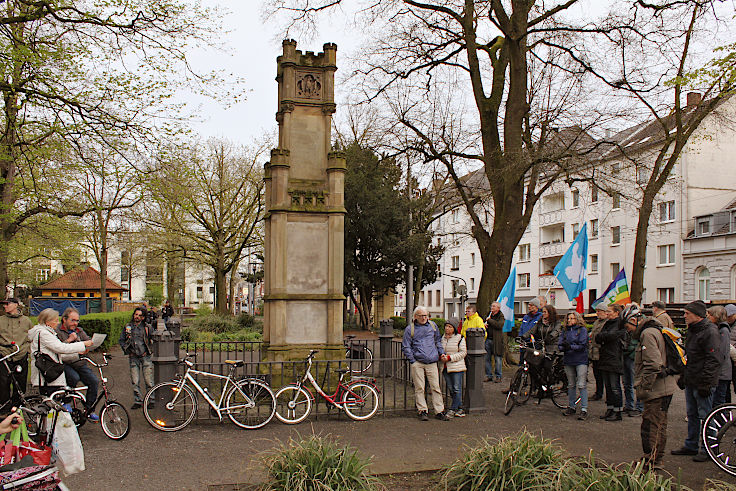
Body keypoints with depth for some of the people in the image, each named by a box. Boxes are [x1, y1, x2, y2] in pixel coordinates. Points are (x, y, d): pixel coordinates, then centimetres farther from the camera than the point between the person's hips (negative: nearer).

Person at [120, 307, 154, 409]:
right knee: (135, 382, 2)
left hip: (145, 357, -2)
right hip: (133, 358, 2)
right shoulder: (127, 327, 8)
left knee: (148, 381, -3)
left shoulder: (147, 327, 2)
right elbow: (121, 340, 14)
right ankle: (138, 401, 13)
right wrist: (127, 351, 3)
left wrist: (151, 350, -1)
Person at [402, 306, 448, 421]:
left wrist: (442, 352, 14)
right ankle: (422, 411, 9)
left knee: (435, 387, 1)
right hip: (417, 363, -2)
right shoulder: (410, 329, 1)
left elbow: (438, 340, 25)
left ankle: (439, 411, 7)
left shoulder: (433, 325, 12)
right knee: (419, 388, 0)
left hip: (432, 362, 2)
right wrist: (413, 361, -3)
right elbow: (406, 347, 3)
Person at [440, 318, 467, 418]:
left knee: (457, 389, -4)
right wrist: (440, 356, -4)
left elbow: (463, 352, -9)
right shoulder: (442, 338, 11)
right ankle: (460, 408, 19)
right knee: (451, 389, 8)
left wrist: (449, 357, -16)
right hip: (445, 367, 5)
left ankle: (452, 409, 3)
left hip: (456, 367, -5)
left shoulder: (460, 338, -5)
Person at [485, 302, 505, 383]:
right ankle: (488, 375, 14)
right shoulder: (489, 315, 18)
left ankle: (498, 376, 5)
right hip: (488, 339, 6)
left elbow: (499, 325, -19)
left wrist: (489, 320, -12)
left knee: (498, 359, -2)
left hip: (496, 340, -6)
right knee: (486, 358, 5)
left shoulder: (501, 317, -1)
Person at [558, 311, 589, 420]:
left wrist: (571, 347, -22)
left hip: (580, 360, -5)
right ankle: (571, 407, 22)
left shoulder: (582, 330, -1)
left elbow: (582, 345, -11)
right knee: (571, 385, 13)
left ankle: (584, 410, -8)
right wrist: (563, 347, -15)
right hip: (568, 360, 5)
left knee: (581, 385, -9)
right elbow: (559, 345, 7)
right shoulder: (564, 331, 13)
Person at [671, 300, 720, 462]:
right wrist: (683, 376, 23)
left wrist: (706, 383, -21)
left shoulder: (709, 332, -16)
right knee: (692, 415, 16)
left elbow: (713, 360, -19)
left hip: (703, 383, -9)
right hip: (690, 382, 9)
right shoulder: (691, 330, 14)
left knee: (704, 417, -1)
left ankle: (704, 450, 8)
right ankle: (691, 445, 25)